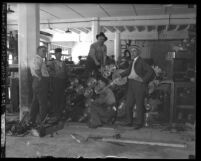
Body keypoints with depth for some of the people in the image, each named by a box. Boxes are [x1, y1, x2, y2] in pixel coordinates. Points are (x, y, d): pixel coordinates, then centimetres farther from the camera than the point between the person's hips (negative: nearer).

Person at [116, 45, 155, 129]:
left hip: (139, 84, -8)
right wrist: (121, 75, 4)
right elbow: (128, 71, 20)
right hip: (131, 84, 8)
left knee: (139, 104, 1)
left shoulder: (141, 61, -9)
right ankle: (129, 121, 22)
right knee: (128, 104, 10)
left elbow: (150, 71, -13)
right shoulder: (132, 62, 15)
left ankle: (139, 123, 13)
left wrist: (143, 79, -16)